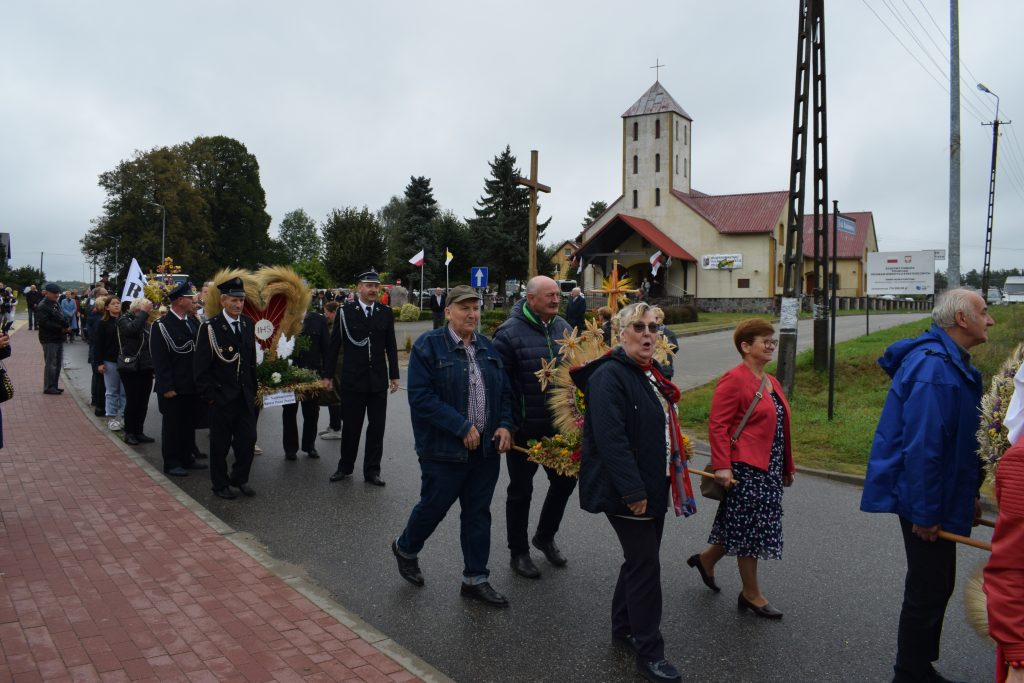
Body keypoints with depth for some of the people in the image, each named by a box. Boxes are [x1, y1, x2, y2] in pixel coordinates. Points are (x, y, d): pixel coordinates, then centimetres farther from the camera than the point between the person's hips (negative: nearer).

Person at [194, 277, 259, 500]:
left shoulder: (248, 324, 6)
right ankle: (220, 484, 22)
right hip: (221, 396, -5)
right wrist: (209, 395, -12)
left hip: (245, 395, 5)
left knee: (248, 439, 6)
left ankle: (240, 478, 26)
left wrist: (253, 388, 10)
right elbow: (201, 366, -10)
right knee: (220, 443, 6)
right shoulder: (210, 327, -10)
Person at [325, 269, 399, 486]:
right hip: (352, 379, -2)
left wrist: (394, 375, 6)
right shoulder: (345, 312, -2)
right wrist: (328, 375, -1)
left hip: (378, 380, 2)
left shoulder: (386, 313, 5)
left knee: (376, 427, 6)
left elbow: (391, 346, 8)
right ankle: (345, 467, 25)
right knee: (351, 426, 7)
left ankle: (372, 471, 17)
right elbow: (334, 346, 0)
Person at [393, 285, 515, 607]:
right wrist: (463, 428, -20)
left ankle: (475, 579, 25)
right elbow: (421, 397, -17)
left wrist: (505, 425, -4)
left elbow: (504, 392, 15)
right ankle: (405, 548, 39)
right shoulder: (428, 346, -9)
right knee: (433, 507, 9)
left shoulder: (488, 348, 9)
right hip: (445, 449, -5)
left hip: (486, 448, 5)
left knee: (478, 513, 12)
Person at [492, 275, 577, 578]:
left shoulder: (563, 327, 4)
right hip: (524, 428, -6)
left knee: (565, 479, 15)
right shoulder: (510, 333, -16)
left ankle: (545, 536, 39)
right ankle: (519, 552, 26)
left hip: (558, 425, 6)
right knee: (521, 489, 8)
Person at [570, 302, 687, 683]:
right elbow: (610, 438, -26)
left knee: (641, 559, 19)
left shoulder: (651, 373, 11)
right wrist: (633, 491, -27)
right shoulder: (609, 376, -19)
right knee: (646, 565, -3)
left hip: (653, 486, 9)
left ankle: (624, 627, 36)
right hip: (626, 490, -9)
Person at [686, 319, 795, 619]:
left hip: (769, 469, 9)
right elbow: (717, 425, -18)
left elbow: (780, 428, 18)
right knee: (750, 529, 2)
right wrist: (722, 466, -23)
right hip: (745, 469, -9)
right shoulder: (734, 380, -14)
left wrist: (788, 467, 20)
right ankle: (751, 594, 16)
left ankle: (706, 559, 37)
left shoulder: (771, 382, 14)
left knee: (743, 528, 16)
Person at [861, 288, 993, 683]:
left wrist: (970, 495, 17)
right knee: (927, 594, 1)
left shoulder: (953, 363, 11)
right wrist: (924, 513, -24)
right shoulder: (934, 367, -23)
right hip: (928, 504, -11)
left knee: (937, 587, 20)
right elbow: (921, 446, -27)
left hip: (941, 496, 11)